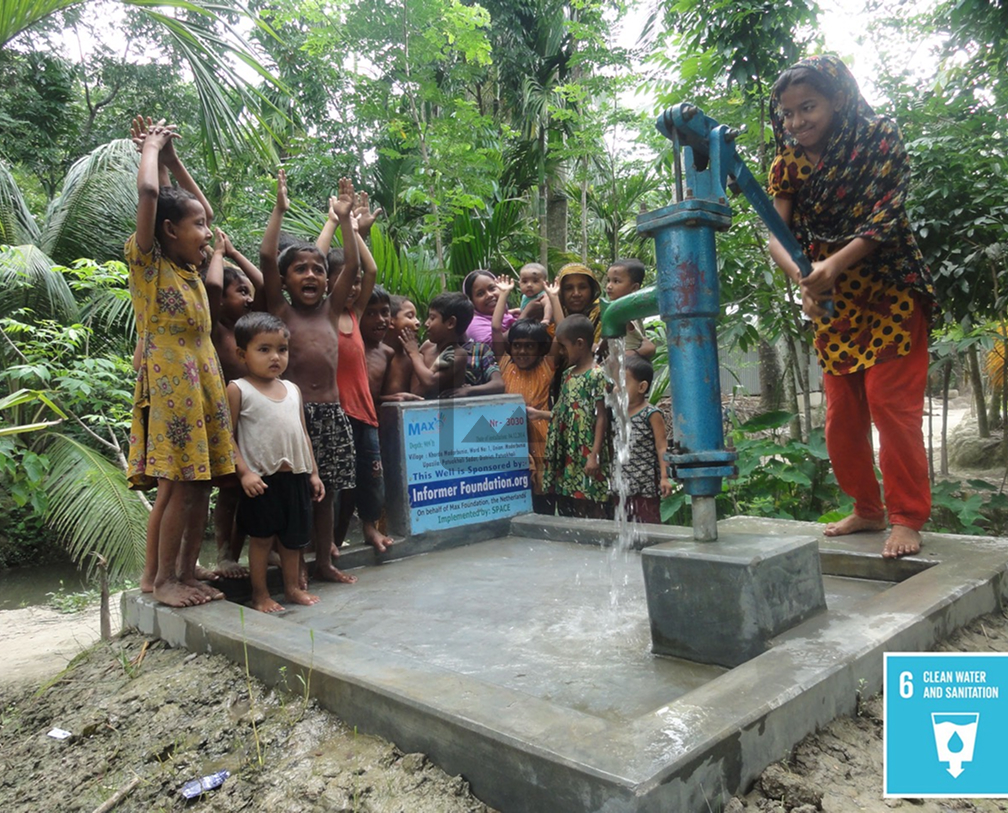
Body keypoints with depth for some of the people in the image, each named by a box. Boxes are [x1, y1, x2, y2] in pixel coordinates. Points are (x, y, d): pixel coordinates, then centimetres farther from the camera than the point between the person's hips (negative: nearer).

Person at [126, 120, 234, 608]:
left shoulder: (190, 267, 15)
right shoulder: (146, 261, -5)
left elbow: (204, 209, 28)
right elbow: (148, 192, -18)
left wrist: (173, 159, 22)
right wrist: (152, 147, -1)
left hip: (203, 381, 8)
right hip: (169, 383, -7)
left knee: (199, 484, 7)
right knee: (176, 485, -6)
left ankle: (186, 573, 17)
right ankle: (160, 578, 7)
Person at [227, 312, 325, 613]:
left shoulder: (293, 390, 11)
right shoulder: (238, 390, -6)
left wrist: (313, 472, 12)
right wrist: (244, 472, -17)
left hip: (295, 476, 5)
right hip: (261, 478, -5)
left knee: (294, 535, 14)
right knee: (262, 537, 5)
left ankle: (293, 587, 29)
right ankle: (260, 594, 19)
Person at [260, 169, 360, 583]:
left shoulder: (330, 310, 13)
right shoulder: (280, 311, 2)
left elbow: (352, 266, 10)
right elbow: (267, 258, -9)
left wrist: (344, 218, 10)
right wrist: (280, 210, -6)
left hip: (331, 411, 4)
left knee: (325, 491, 13)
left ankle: (324, 562, 25)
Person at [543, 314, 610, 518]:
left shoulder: (596, 375, -10)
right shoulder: (568, 374, 14)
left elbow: (601, 418, -13)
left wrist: (595, 455, -16)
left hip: (586, 456, -8)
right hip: (567, 456, 8)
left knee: (592, 510, -4)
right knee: (565, 507, 12)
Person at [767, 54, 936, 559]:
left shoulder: (881, 139, -7)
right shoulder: (788, 165, 4)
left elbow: (885, 218, -17)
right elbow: (776, 235, -9)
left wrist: (834, 264, -31)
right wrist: (803, 278, -28)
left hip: (889, 293, -4)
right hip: (832, 305, 5)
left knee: (891, 404, -10)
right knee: (841, 416, 6)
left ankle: (907, 517, 1)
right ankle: (867, 510, 21)